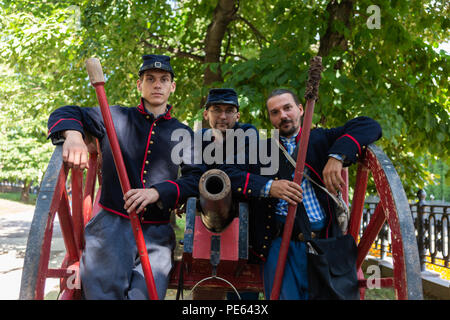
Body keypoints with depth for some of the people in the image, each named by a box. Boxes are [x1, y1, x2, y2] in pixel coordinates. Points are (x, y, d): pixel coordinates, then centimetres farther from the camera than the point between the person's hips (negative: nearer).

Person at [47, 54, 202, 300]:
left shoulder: (183, 134, 13)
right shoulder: (117, 118, 12)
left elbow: (196, 179, 2)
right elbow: (65, 114, 10)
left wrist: (157, 192, -17)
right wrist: (73, 136, -14)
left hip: (156, 233, 1)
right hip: (111, 224, -1)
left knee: (146, 293, -19)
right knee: (104, 290, -22)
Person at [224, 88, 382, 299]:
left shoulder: (320, 139, 16)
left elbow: (369, 126, 5)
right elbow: (227, 174, 2)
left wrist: (337, 157, -11)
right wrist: (267, 187, -12)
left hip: (324, 242, 1)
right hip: (282, 243, 0)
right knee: (284, 295, -15)